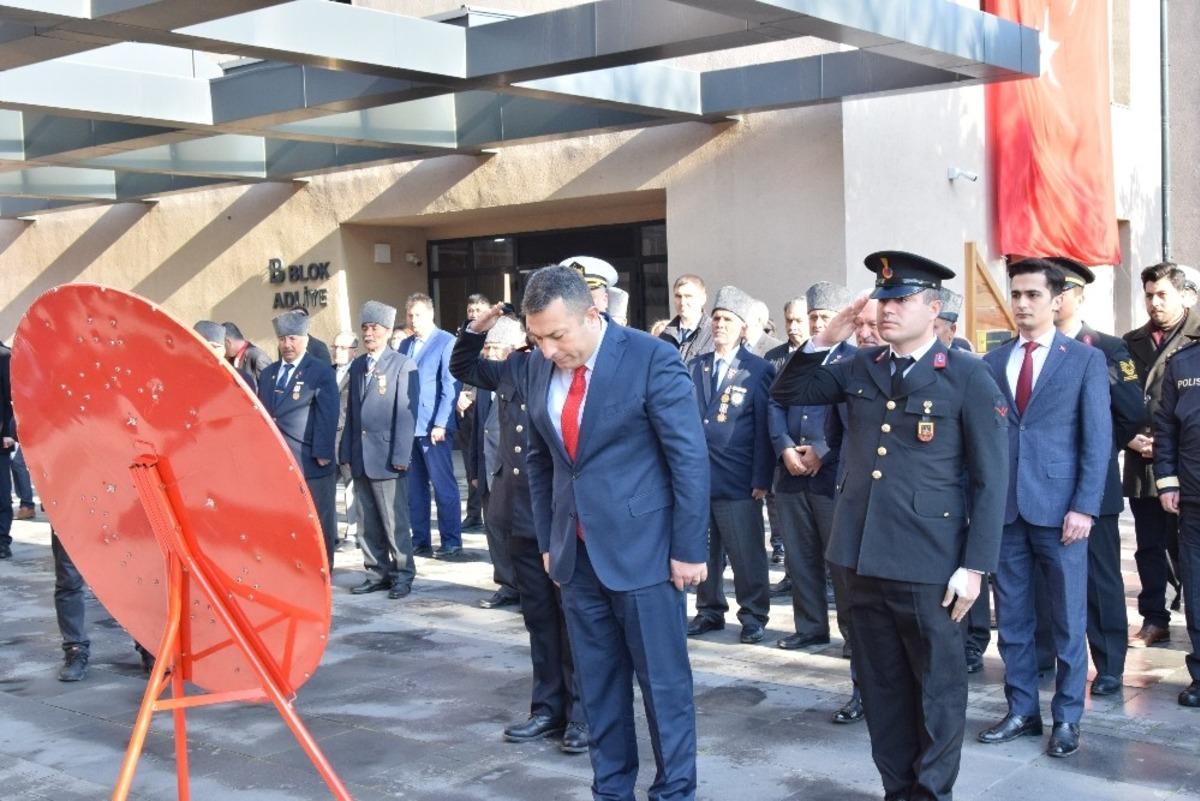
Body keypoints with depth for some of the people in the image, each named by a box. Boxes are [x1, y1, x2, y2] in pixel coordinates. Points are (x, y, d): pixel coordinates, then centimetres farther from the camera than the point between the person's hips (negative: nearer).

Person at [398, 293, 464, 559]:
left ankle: (451, 542, 4)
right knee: (414, 487, 10)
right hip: (407, 426, 6)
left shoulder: (446, 342, -4)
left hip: (434, 427, -6)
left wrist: (440, 424, -15)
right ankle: (420, 540, 17)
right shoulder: (405, 345, 16)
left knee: (443, 486, -2)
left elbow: (450, 387, -10)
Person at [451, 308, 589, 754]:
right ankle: (548, 708, 24)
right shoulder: (514, 366, 8)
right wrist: (476, 331, 8)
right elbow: (463, 368, 23)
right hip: (521, 513, 6)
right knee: (538, 613, 14)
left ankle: (582, 713, 13)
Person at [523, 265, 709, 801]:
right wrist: (547, 540, 13)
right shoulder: (540, 365, 4)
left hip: (643, 548, -5)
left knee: (664, 681, 5)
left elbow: (690, 458, -11)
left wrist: (688, 549, -11)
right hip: (577, 554, 6)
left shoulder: (652, 358, -13)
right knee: (597, 685, 14)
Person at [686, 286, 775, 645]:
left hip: (738, 481, -4)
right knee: (704, 550, 10)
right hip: (696, 476, 4)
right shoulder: (695, 367, 13)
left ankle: (754, 616, 15)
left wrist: (761, 480, -8)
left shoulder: (759, 370, -1)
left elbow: (764, 427, -4)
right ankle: (710, 611, 23)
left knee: (746, 554, 1)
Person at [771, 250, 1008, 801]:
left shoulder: (968, 378, -5)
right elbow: (787, 393, 14)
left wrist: (975, 566, -11)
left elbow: (990, 481, -6)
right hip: (864, 556, 5)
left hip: (929, 563, -5)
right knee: (880, 685, 14)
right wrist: (825, 340, -1)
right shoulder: (860, 369, 9)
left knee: (937, 686, 8)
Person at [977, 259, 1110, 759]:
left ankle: (1067, 717, 18)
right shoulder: (992, 362, 9)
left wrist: (1084, 506, -11)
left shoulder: (1085, 360, 0)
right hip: (1004, 507, 3)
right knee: (1012, 617, 10)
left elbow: (1097, 438, -3)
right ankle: (1022, 711, 22)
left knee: (1067, 619, 5)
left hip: (1058, 508, -3)